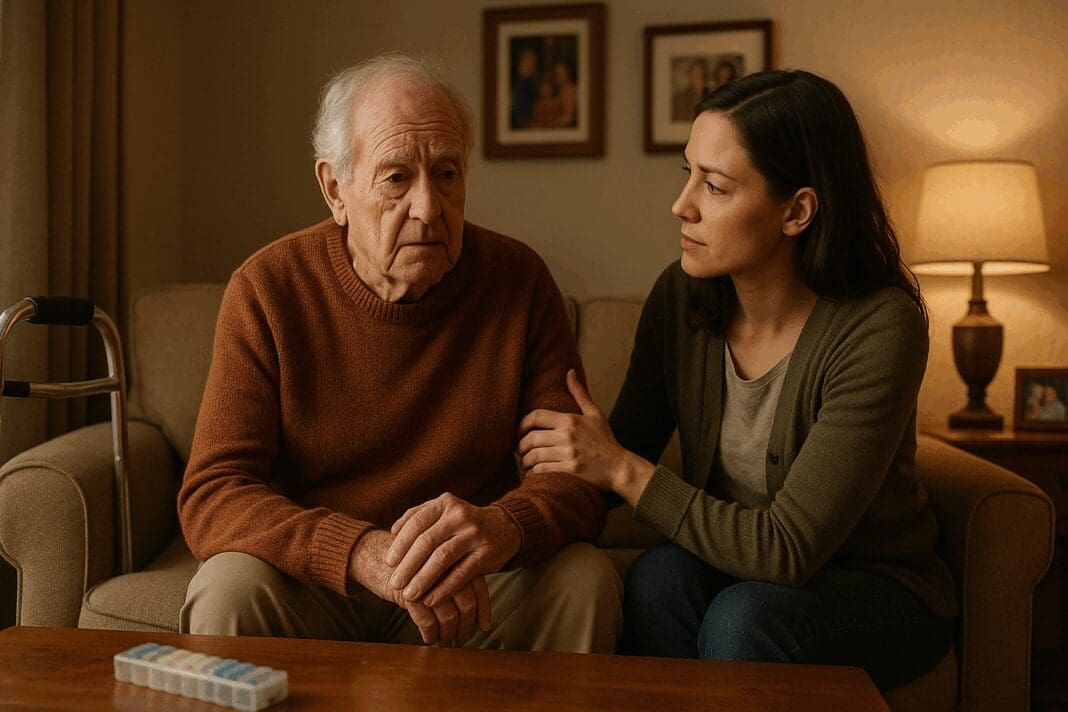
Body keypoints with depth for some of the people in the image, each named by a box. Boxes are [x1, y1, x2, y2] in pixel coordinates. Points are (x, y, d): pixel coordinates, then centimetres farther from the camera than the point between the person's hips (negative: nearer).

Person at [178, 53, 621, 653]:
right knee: (231, 586, -31)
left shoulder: (519, 281, -7)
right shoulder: (267, 290, -11)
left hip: (466, 599, 1)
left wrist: (505, 526, -35)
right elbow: (211, 497, -17)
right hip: (313, 582, -1)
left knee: (587, 578, -25)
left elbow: (577, 474, -10)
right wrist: (367, 554, -37)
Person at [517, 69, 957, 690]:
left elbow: (787, 549, -26)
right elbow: (629, 449, -1)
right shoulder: (682, 296, -8)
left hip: (877, 589, -3)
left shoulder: (880, 330, -25)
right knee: (659, 576, -27)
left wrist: (623, 470, -25)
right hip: (733, 562, 4)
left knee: (742, 616, -32)